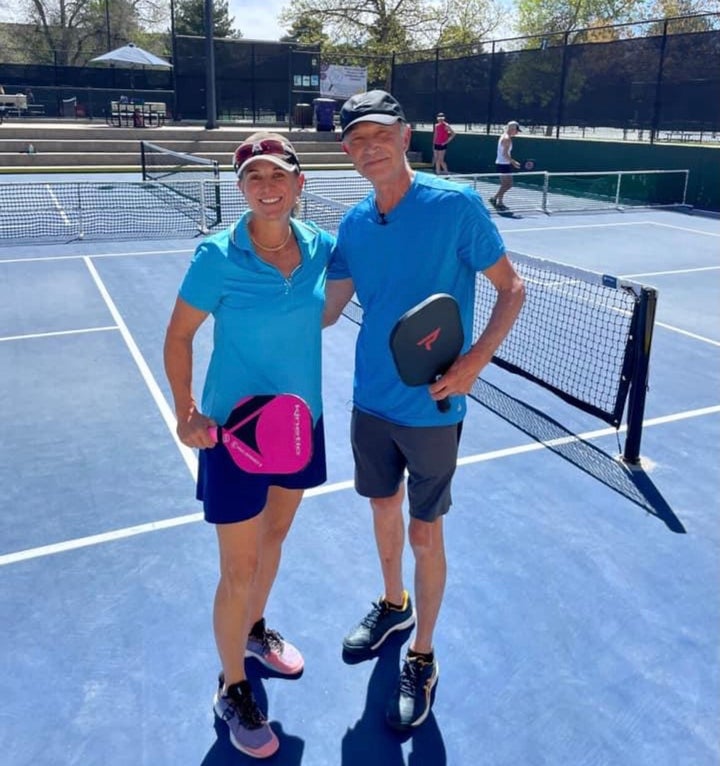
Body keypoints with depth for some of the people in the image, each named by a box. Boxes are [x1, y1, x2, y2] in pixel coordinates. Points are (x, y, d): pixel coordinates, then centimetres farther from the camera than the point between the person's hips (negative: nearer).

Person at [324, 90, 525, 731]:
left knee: (424, 534, 7)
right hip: (371, 401, 5)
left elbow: (511, 287, -9)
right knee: (384, 509, 21)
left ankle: (422, 660, 29)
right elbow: (325, 310, 7)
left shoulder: (457, 204, -14)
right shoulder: (353, 223, 1)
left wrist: (476, 358, -22)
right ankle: (394, 605, 49)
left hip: (432, 408, -5)